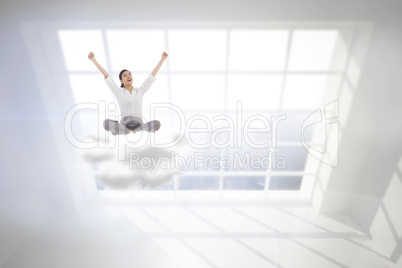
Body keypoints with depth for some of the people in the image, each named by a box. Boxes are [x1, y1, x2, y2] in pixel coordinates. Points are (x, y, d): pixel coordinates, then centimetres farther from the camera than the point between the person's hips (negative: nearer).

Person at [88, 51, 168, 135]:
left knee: (157, 124, -30)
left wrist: (162, 59, 10)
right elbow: (106, 75, 3)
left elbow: (152, 75, 10)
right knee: (106, 123, -32)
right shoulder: (118, 92, 8)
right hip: (125, 124, -2)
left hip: (138, 124, 2)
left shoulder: (140, 90, 11)